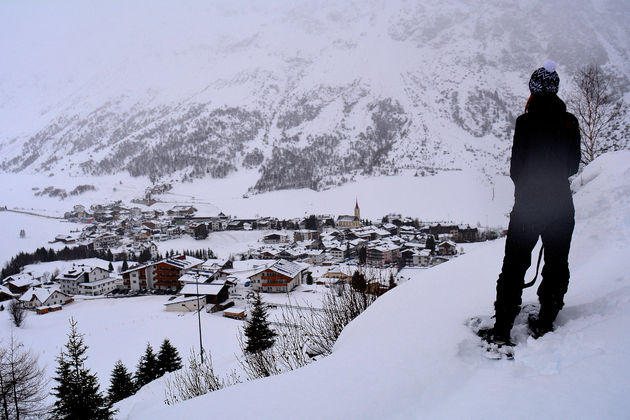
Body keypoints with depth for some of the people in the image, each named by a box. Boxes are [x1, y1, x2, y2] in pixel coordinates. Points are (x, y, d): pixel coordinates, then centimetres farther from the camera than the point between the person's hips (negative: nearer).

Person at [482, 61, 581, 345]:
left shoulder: (526, 122, -11)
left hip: (527, 205, -3)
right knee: (556, 265, 15)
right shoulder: (570, 123, 0)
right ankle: (544, 324, 23)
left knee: (514, 266, 5)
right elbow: (574, 165, 8)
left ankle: (501, 331, 6)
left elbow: (516, 168, -8)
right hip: (561, 204, 3)